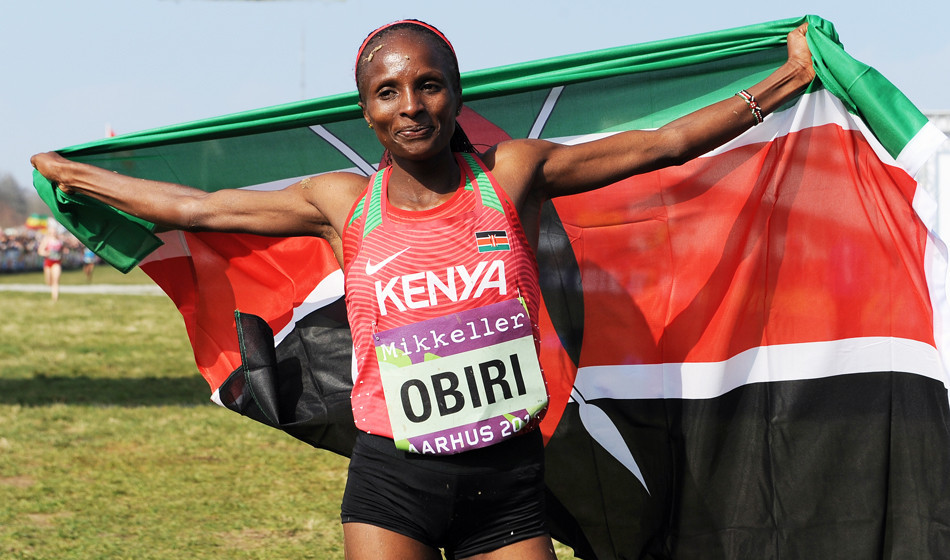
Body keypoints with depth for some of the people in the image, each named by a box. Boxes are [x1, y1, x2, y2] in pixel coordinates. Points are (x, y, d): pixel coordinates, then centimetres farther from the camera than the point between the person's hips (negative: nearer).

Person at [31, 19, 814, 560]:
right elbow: (193, 208, 12)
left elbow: (660, 144, 5)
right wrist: (64, 172, 19)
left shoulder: (513, 174, 0)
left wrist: (786, 80, 8)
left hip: (508, 479, 0)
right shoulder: (344, 204, 2)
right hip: (392, 483, 0)